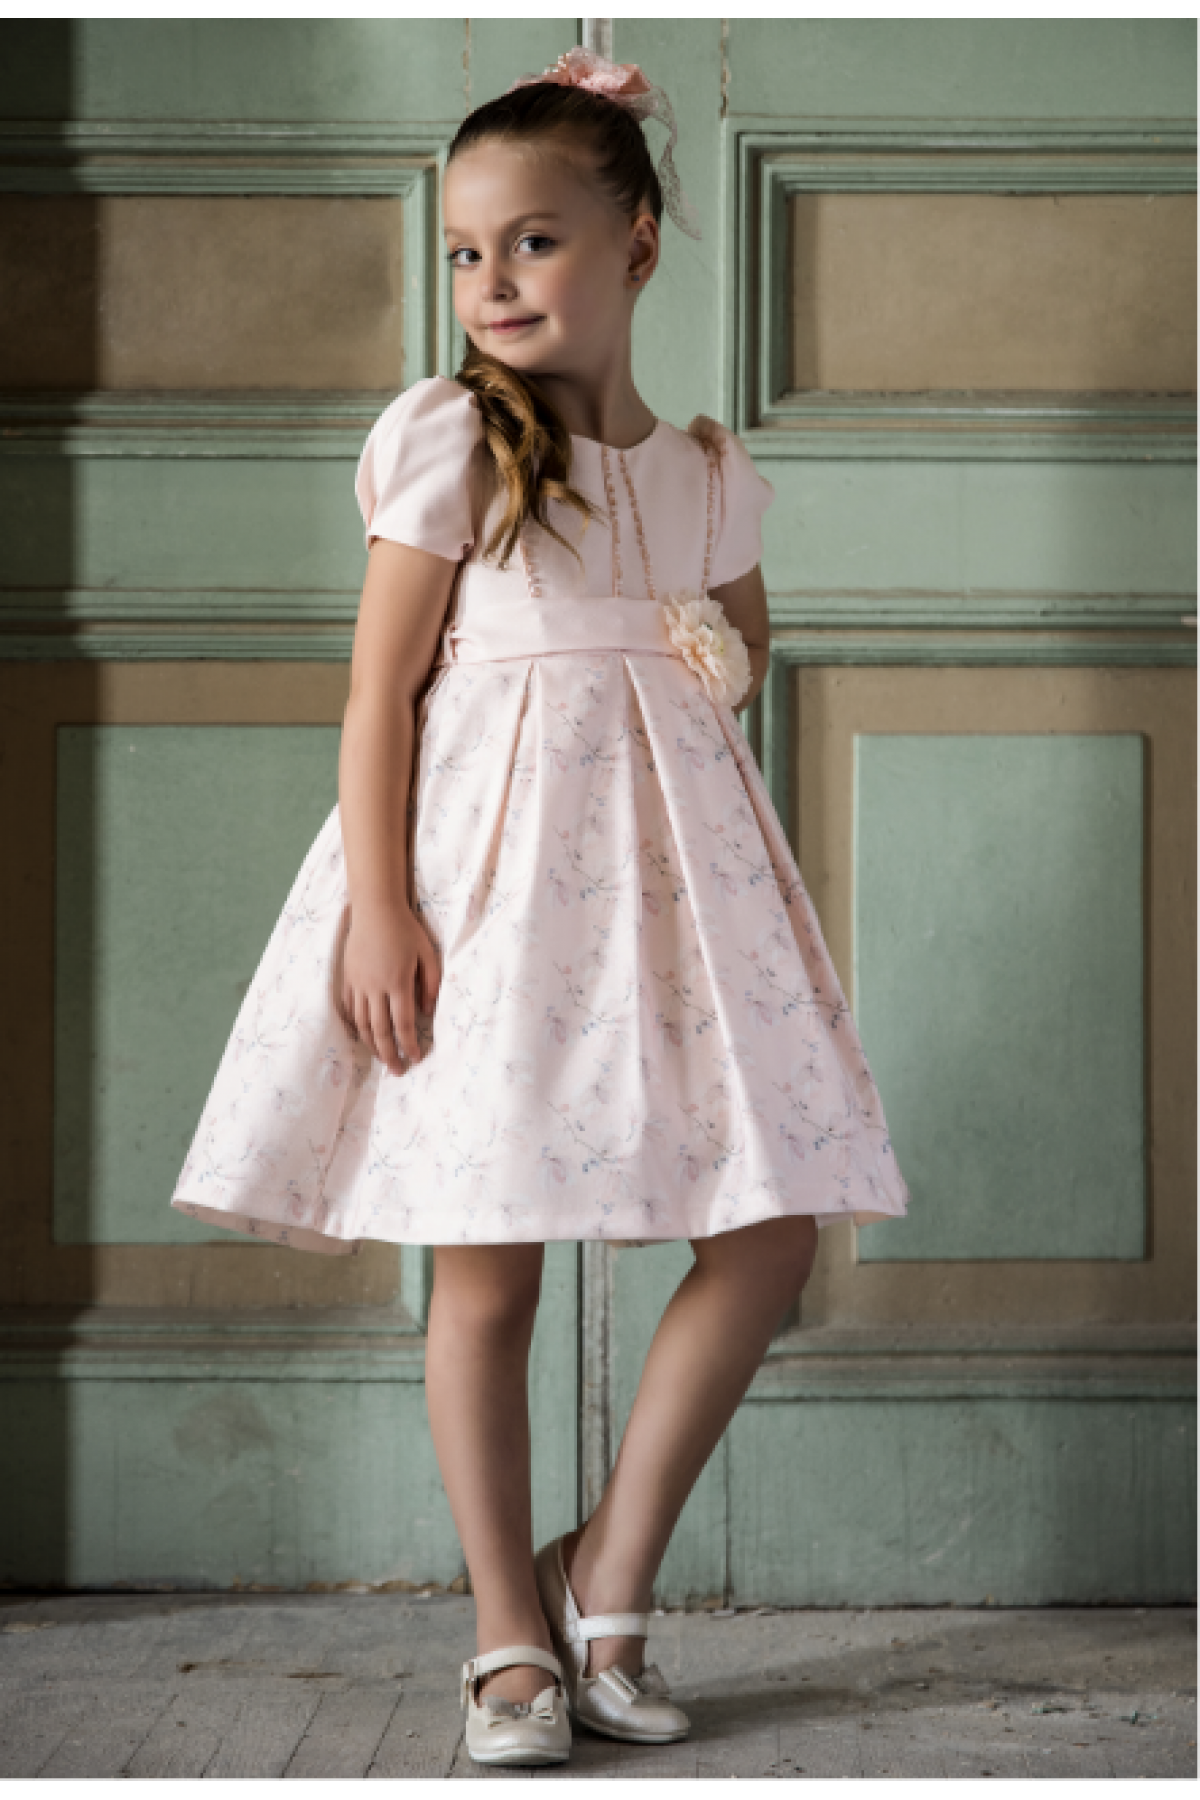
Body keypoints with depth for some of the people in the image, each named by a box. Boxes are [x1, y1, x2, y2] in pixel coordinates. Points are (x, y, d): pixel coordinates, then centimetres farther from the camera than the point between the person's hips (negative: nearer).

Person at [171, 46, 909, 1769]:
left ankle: (608, 1577, 14)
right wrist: (378, 907, -13)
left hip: (670, 848, 4)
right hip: (487, 857, -4)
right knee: (487, 1267, -1)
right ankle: (513, 1637, 13)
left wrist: (731, 666, 0)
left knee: (774, 1232, -1)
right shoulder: (448, 437, -2)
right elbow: (380, 686, -5)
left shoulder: (709, 470, 11)